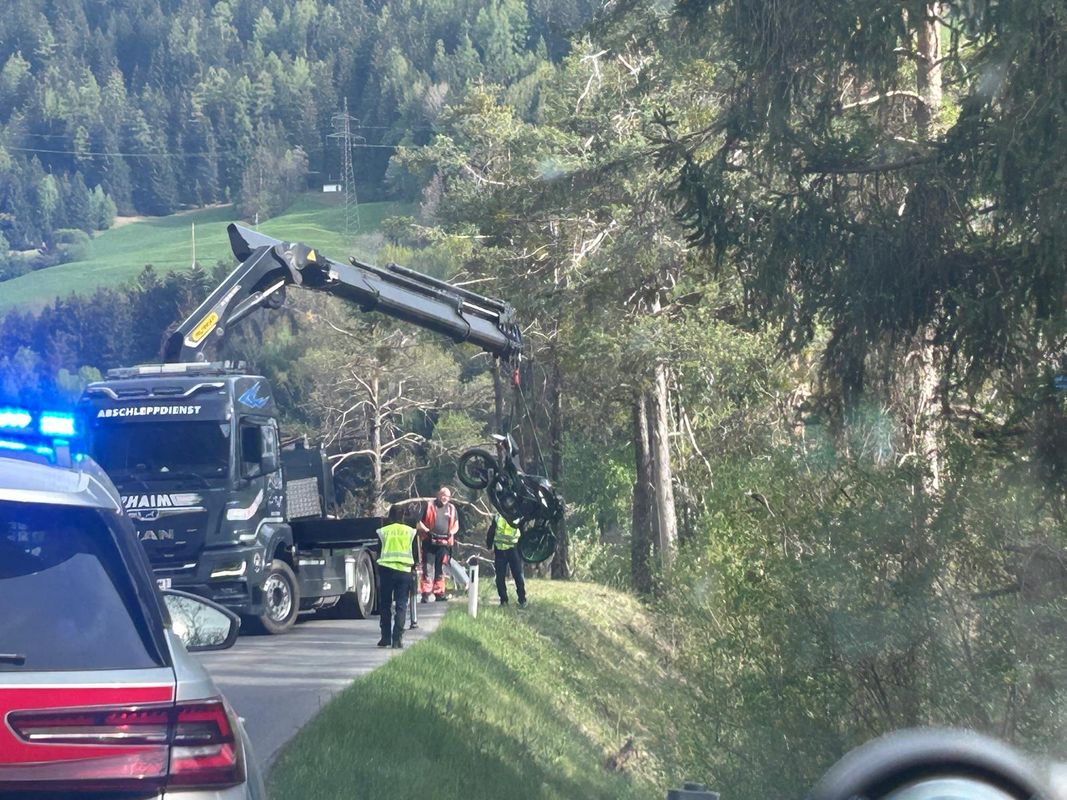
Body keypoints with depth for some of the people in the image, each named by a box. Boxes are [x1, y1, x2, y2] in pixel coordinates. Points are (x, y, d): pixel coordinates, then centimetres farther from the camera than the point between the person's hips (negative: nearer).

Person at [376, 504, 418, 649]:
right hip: (405, 571, 0)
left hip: (386, 569, 0)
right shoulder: (411, 532, 5)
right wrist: (414, 573, 18)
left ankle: (386, 638, 11)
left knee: (385, 605, 11)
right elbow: (415, 554, 8)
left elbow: (377, 553, 9)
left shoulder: (383, 531, 4)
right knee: (401, 606, 2)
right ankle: (397, 638, -6)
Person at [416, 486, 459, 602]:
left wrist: (451, 532, -2)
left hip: (444, 543, 4)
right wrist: (426, 531, -14)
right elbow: (419, 522, 3)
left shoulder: (451, 508, 13)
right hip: (429, 541, -4)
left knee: (440, 570, 10)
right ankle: (425, 594, -8)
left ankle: (439, 593, 17)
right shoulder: (429, 506, 2)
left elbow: (456, 525, 19)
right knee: (427, 568, -7)